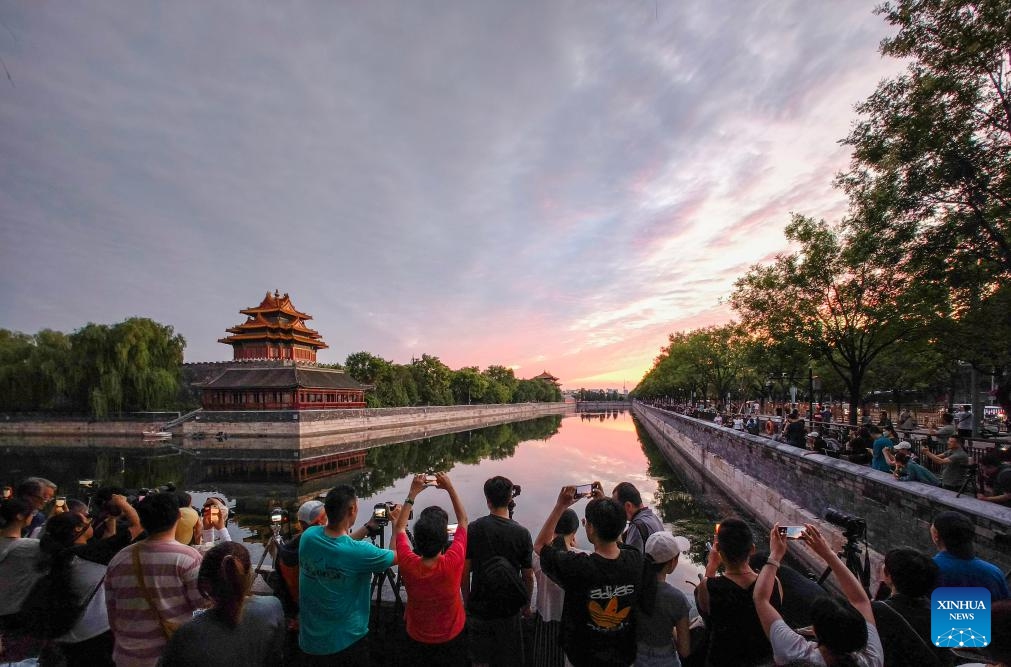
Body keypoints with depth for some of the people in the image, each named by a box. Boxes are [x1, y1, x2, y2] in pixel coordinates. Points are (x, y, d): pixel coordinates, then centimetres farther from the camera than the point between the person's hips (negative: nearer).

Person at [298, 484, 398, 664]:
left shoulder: (309, 536, -14)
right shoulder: (360, 552, -29)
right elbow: (398, 556, -9)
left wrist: (370, 526, 9)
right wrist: (398, 522, 3)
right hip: (348, 642, -4)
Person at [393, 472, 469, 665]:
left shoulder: (408, 564, -29)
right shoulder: (452, 563, -34)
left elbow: (399, 528, -10)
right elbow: (463, 521, -18)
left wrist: (413, 493, -12)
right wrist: (450, 488, -16)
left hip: (417, 639, 2)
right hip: (452, 638, -1)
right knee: (455, 660, 25)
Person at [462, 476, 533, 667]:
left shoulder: (473, 529, -12)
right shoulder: (522, 533, -13)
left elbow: (464, 572, -6)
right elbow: (528, 577, -5)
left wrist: (467, 601, 9)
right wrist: (526, 605, 10)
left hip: (478, 609, 1)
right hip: (508, 610, -1)